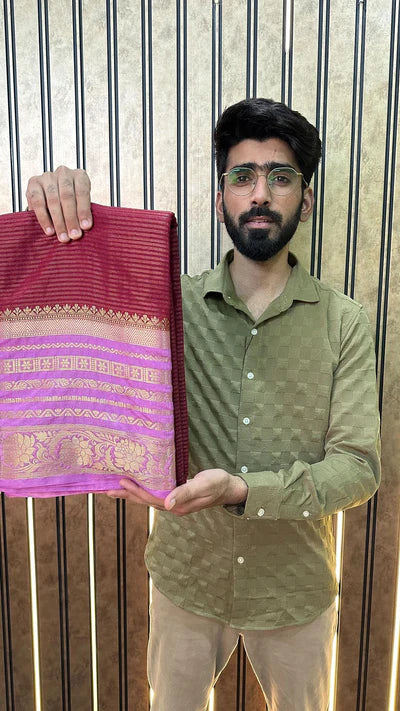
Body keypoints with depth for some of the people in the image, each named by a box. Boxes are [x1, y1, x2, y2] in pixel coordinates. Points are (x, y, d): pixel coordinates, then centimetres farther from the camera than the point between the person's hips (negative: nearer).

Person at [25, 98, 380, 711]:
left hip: (295, 590, 0)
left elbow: (359, 466, -15)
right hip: (187, 578, 1)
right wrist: (57, 220, -27)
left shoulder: (344, 323, -12)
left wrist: (241, 490, -30)